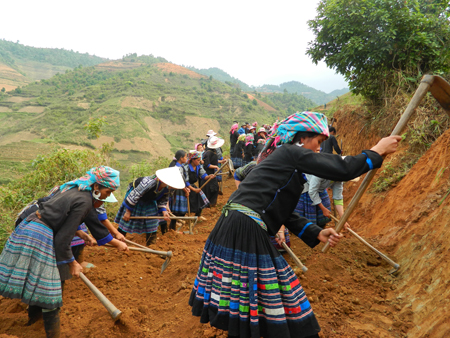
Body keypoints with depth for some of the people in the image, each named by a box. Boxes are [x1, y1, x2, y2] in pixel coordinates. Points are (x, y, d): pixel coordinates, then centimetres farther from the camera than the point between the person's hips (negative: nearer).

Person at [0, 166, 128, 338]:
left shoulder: (80, 191, 8)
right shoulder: (84, 202, -22)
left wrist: (116, 242, 25)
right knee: (49, 288, 4)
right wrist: (72, 263, -5)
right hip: (40, 239, -10)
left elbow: (94, 222, 18)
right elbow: (63, 239, -21)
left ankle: (34, 314, 52)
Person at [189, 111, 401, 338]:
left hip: (237, 227, 9)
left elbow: (284, 214, 19)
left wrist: (317, 234, 15)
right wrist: (377, 151, 3)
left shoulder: (282, 158, 21)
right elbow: (343, 170, -12)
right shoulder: (292, 152, -6)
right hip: (245, 231, -9)